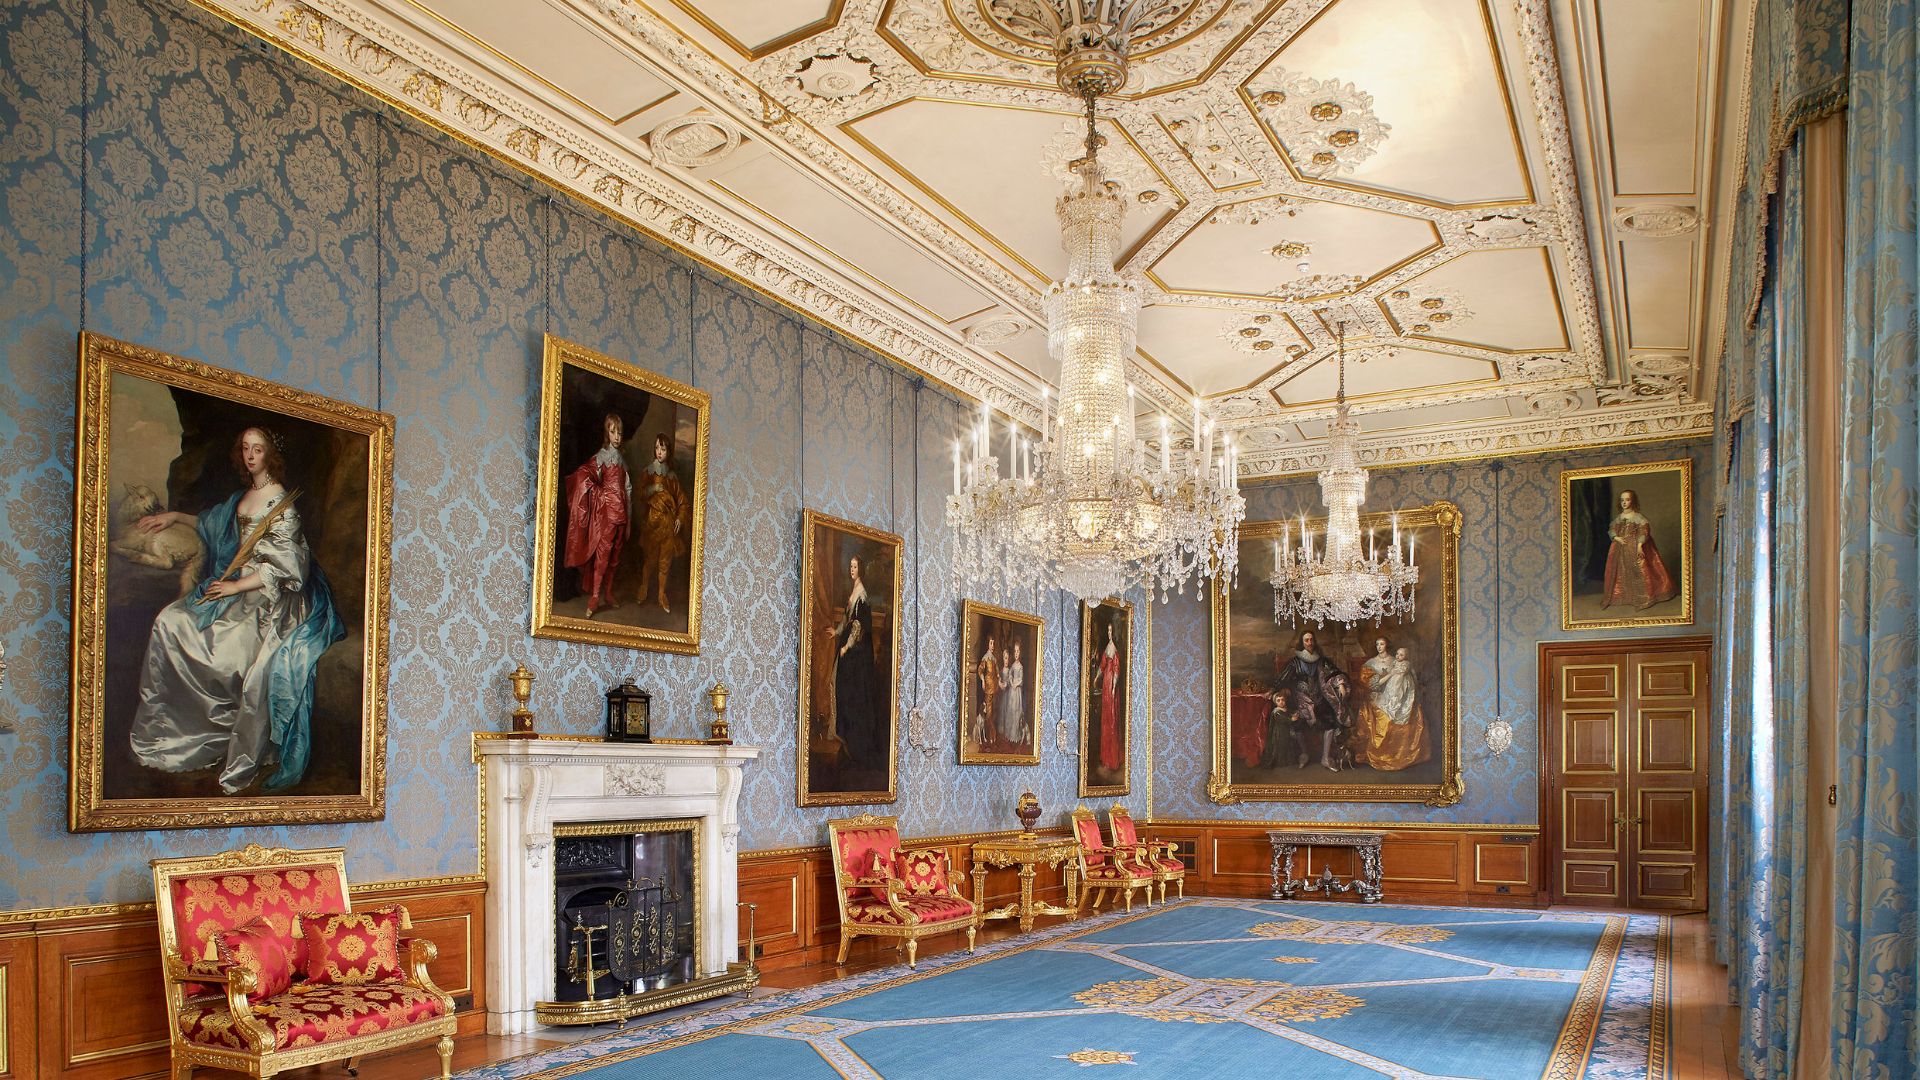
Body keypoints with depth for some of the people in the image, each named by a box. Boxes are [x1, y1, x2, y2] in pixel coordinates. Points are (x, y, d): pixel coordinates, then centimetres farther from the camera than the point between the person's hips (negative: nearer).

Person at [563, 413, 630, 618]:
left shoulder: (622, 460, 16)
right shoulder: (600, 457, -4)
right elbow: (582, 475, -19)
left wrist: (629, 519, 15)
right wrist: (598, 494, -14)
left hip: (620, 513, 6)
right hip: (605, 512, -6)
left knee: (614, 556, 10)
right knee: (602, 555, -8)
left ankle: (608, 594, 19)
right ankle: (594, 598, -6)